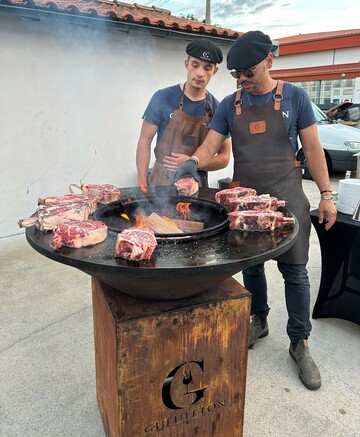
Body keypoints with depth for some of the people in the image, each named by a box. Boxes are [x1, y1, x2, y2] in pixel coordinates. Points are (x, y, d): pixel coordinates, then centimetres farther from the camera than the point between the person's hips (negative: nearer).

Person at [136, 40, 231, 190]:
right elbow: (145, 141, -3)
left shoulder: (217, 109, 0)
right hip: (161, 182, -2)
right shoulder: (163, 97, -5)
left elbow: (224, 158, 2)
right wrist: (142, 184, -11)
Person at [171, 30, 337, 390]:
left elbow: (312, 148, 1)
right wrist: (192, 162, -23)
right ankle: (259, 321, 36)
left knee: (294, 271, 2)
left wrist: (325, 194, -3)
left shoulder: (294, 97, -1)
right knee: (251, 266, 13)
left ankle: (299, 344, 19)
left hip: (286, 197, -2)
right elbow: (209, 146, -1)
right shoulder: (229, 105, 4)